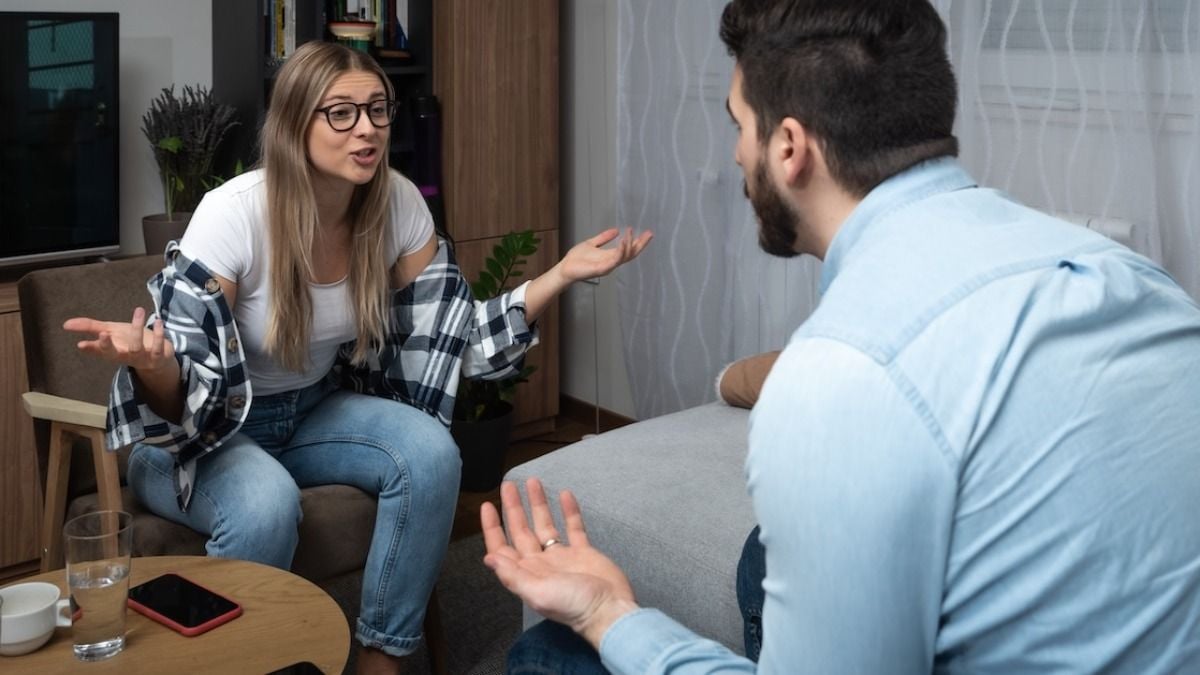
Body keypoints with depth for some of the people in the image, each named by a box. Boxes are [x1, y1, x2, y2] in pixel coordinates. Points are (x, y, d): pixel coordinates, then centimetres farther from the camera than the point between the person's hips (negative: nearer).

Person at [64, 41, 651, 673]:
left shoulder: (398, 203, -12)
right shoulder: (235, 214, -26)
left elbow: (444, 336, -6)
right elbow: (184, 391, -26)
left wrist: (562, 273, -16)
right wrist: (147, 362, -51)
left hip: (314, 412, 5)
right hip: (204, 431, -5)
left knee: (431, 453, -22)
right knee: (266, 502, -36)